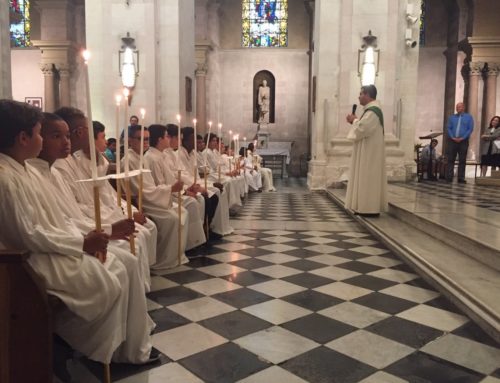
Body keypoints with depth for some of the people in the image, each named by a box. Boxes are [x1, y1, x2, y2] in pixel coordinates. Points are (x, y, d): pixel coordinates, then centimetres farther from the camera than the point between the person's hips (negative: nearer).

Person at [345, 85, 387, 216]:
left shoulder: (372, 111, -17)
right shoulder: (372, 109, 17)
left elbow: (361, 129, -24)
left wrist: (354, 120, -6)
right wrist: (355, 121, 6)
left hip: (370, 152, -11)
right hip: (368, 151, 11)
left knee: (369, 179, -7)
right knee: (368, 179, 11)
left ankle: (371, 208, -4)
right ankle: (369, 207, 14)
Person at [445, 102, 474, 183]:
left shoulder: (469, 117, 6)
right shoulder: (452, 117, 12)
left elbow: (470, 129, -1)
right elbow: (448, 128, 5)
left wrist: (462, 138, -12)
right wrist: (452, 137, -10)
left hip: (463, 141, -1)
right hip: (452, 141, 1)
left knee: (462, 160, 2)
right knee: (450, 159, -3)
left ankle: (461, 178, 5)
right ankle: (449, 177, -1)